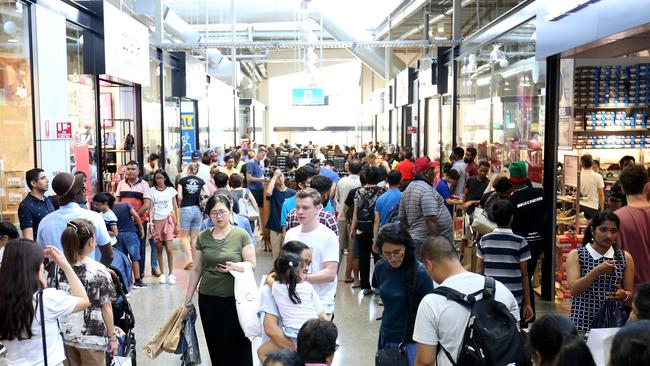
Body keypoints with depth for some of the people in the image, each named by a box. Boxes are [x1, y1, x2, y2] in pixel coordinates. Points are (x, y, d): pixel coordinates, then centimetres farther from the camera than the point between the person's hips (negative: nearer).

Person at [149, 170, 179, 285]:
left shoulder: (170, 190, 5)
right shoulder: (152, 191, 4)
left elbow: (175, 207, 7)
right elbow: (151, 208, 3)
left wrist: (178, 224, 3)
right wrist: (150, 222, -9)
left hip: (168, 220, -1)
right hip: (157, 221, 1)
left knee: (169, 248, -10)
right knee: (159, 248, 5)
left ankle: (171, 273, 0)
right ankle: (162, 273, 15)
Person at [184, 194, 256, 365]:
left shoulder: (241, 235, -6)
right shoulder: (203, 237, 4)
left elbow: (252, 264, -5)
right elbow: (196, 269, 9)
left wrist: (234, 266, -24)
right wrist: (188, 298, 10)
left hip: (234, 298, -3)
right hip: (208, 298, 3)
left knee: (236, 345, -1)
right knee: (215, 345, 8)